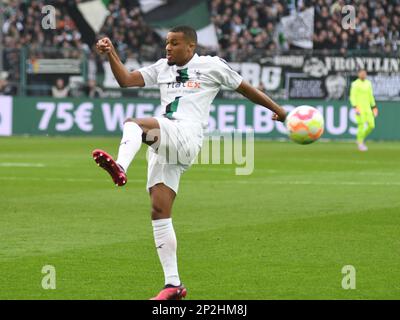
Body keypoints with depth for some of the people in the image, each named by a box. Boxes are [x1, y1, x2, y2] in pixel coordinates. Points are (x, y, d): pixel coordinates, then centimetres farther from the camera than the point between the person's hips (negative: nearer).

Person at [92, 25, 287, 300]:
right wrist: (111, 53, 0)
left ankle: (120, 168, -60)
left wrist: (278, 110, 21)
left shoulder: (211, 66, 9)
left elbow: (245, 88, 17)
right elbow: (126, 80, 14)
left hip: (186, 137, -6)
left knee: (133, 123, -31)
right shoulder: (162, 68, 22)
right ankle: (173, 284, 4)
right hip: (163, 145, 6)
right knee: (159, 212, 0)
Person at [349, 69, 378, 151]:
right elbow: (352, 97, -11)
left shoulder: (368, 83, 11)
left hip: (367, 108, 6)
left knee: (371, 125, -1)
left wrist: (374, 107, 15)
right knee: (361, 125, -10)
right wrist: (355, 107, -23)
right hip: (359, 108, -6)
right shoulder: (355, 84, -7)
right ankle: (360, 144, 3)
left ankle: (361, 139, 19)